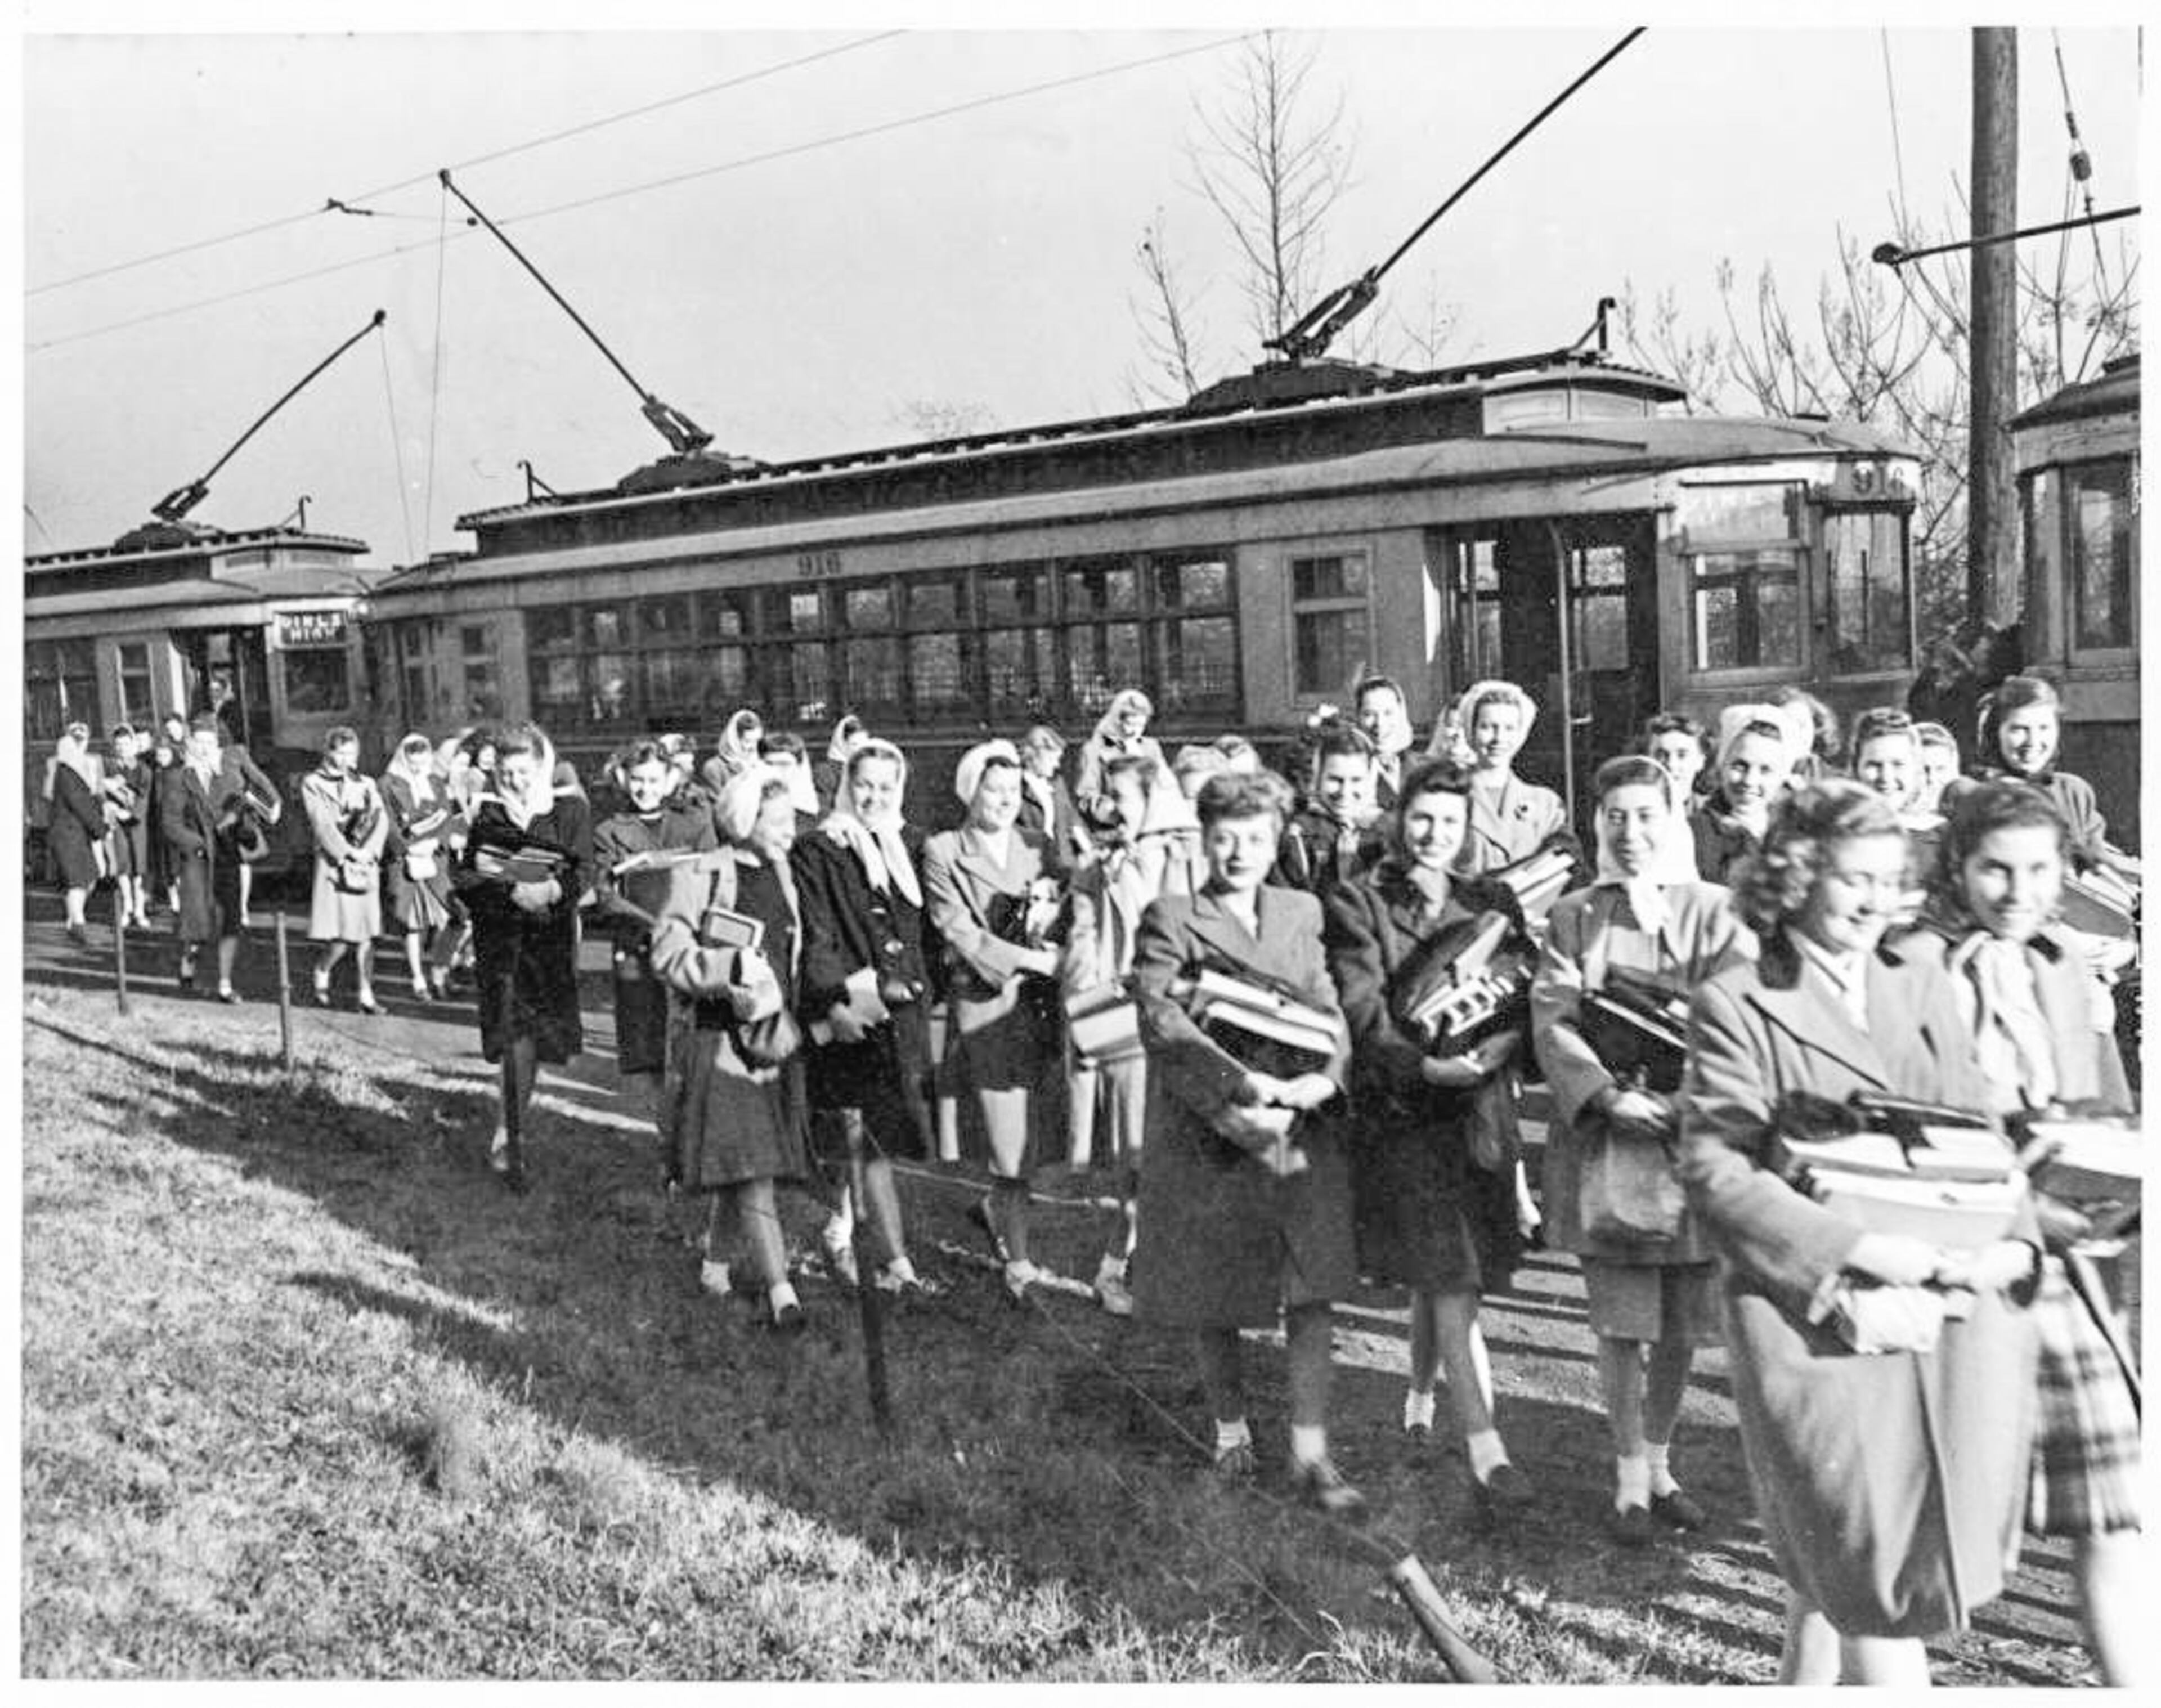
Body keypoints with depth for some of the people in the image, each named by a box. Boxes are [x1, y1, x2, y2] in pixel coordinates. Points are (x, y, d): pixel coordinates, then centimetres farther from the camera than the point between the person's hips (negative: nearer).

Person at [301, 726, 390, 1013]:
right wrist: (349, 853, -15)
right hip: (334, 864, -4)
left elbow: (381, 820, 4)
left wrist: (368, 852, -11)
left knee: (366, 933, 2)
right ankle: (322, 972, 20)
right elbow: (322, 824, -7)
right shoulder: (313, 784, 3)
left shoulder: (365, 784, 16)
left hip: (367, 865, 4)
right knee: (340, 938, -9)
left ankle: (365, 993, 6)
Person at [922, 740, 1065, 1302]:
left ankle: (998, 1208, 39)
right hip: (986, 1008, -5)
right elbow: (960, 934, -8)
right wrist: (1032, 958, -13)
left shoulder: (1038, 849, 14)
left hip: (1039, 1006, 5)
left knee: (1027, 1136, 11)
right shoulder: (943, 853, 0)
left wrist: (1048, 913, -10)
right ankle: (1018, 1264, 3)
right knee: (1013, 1153, -7)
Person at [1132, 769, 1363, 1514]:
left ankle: (1310, 1455, 6)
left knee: (1310, 1298, 0)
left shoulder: (1302, 913, 12)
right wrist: (1242, 1089, -22)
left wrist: (1323, 1076, -13)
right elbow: (1162, 1021, -15)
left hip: (1301, 1134, 3)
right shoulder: (1169, 920, -4)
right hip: (1206, 1136, -3)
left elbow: (1329, 1007, 7)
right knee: (1212, 1301, 9)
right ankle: (1231, 1430, 29)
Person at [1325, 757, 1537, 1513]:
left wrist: (1501, 1043, -17)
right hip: (1400, 1110, -4)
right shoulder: (1358, 903, -2)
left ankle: (1420, 1401, 38)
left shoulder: (1491, 902, 11)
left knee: (1442, 1278, 15)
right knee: (1449, 1284, -8)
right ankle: (1485, 1451, -7)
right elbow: (1363, 1011, -11)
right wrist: (1425, 1066, -24)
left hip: (1481, 1105, 4)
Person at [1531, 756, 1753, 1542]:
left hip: (1693, 1138, 1)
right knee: (1624, 1323, 2)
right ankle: (1629, 1477, 17)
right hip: (1604, 1136, -1)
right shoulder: (1572, 918, 6)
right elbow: (1551, 1022, -5)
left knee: (1681, 1325, 10)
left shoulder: (1712, 912, 5)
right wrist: (1609, 1096, -20)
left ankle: (1659, 1460, 29)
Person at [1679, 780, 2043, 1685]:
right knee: (1878, 1575, 0)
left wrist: (2011, 1243, -4)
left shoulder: (1923, 983, 14)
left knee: (1834, 1570, 13)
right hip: (1821, 1321, -5)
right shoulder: (1736, 1005, -4)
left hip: (1957, 1313, 5)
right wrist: (1855, 1250, -19)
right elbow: (1715, 1170, -12)